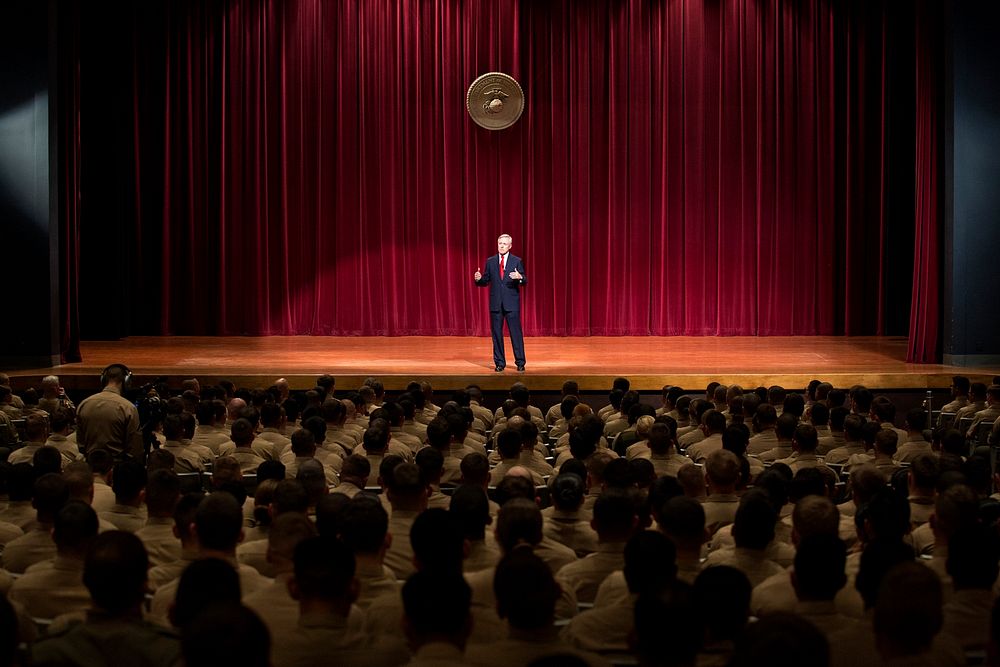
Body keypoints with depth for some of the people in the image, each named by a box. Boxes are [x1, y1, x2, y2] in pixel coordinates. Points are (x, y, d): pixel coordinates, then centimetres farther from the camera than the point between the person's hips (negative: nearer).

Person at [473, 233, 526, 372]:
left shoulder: (517, 261, 2)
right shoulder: (490, 261, 8)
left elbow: (524, 281, -2)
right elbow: (485, 282, 9)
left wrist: (520, 277, -24)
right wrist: (479, 279, -12)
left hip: (512, 303, -3)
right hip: (495, 303, 3)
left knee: (516, 332, -3)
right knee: (496, 333, 5)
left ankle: (520, 363, 3)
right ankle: (499, 363, 13)